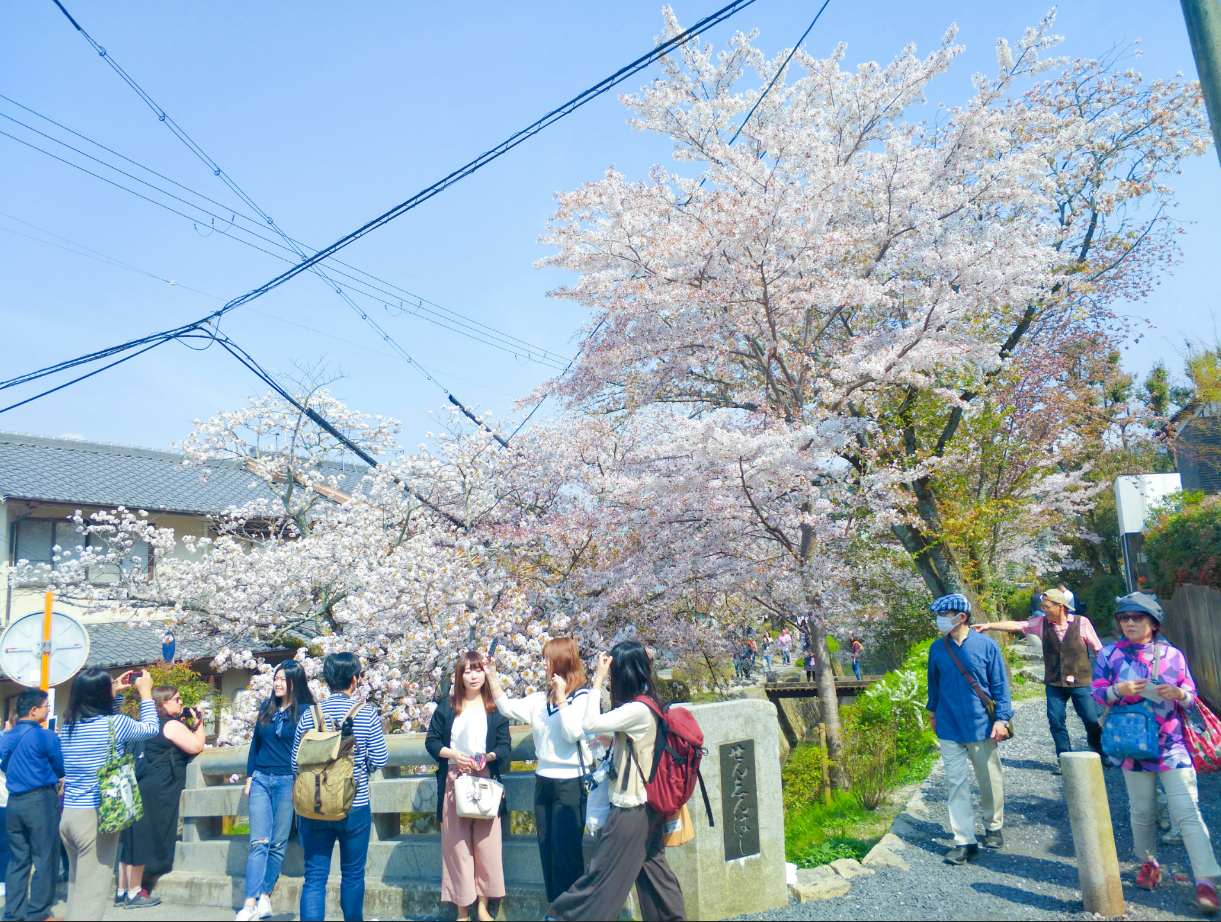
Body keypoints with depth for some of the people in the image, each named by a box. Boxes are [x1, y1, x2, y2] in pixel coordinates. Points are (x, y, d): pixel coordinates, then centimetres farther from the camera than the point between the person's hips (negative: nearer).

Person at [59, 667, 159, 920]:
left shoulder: (68, 726, 5)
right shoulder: (115, 723, -13)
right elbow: (151, 727, 6)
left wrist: (113, 692, 29)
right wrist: (145, 691, 14)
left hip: (68, 815, 7)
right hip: (98, 817, -7)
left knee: (76, 887, 19)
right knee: (91, 895, -2)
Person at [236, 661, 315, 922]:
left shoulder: (305, 711, -2)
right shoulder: (266, 709, 11)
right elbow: (255, 744, 16)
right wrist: (249, 778, 12)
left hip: (288, 782, -3)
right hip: (261, 780, 3)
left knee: (278, 844, 3)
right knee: (259, 842, -3)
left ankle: (265, 897, 14)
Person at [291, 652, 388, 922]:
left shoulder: (309, 715, -4)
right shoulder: (366, 714, -10)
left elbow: (295, 763, 0)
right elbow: (379, 760, -8)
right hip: (355, 808, -1)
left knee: (314, 877, 7)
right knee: (353, 874, 16)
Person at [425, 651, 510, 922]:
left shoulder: (495, 709, 7)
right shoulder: (446, 707, 8)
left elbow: (505, 745, 4)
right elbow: (431, 741, 5)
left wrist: (489, 756, -16)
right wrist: (452, 754, -11)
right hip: (454, 781, 0)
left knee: (487, 844, -1)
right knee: (457, 845, 1)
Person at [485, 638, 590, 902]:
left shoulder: (583, 697, -11)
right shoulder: (541, 699, 8)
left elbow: (572, 734, -20)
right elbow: (508, 709, 3)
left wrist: (561, 698, -19)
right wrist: (492, 677, -1)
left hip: (571, 782, -7)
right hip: (544, 780, 7)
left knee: (566, 851, -1)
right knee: (547, 848, 13)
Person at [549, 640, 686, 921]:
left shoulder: (638, 709, -23)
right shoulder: (648, 702, 7)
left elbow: (590, 723, -26)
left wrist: (599, 680, -20)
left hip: (632, 806, -9)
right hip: (647, 802, 9)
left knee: (603, 869, 2)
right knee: (651, 864, 17)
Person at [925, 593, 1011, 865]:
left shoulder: (986, 645, -7)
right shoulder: (937, 648, 0)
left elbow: (1000, 685, -2)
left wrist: (1001, 718, -8)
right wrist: (933, 711, 22)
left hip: (981, 727, -2)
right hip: (949, 728, 2)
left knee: (990, 781, 13)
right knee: (956, 784, 2)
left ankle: (993, 827, 37)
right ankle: (965, 842, 8)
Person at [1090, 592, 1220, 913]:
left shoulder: (1172, 654, 1)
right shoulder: (1109, 654, 1)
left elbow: (1191, 695, 7)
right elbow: (1097, 693, 1)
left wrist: (1178, 693, -16)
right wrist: (1119, 690, -19)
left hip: (1171, 744, -1)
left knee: (1187, 811, -9)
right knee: (1141, 811, 12)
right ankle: (1148, 864, 32)